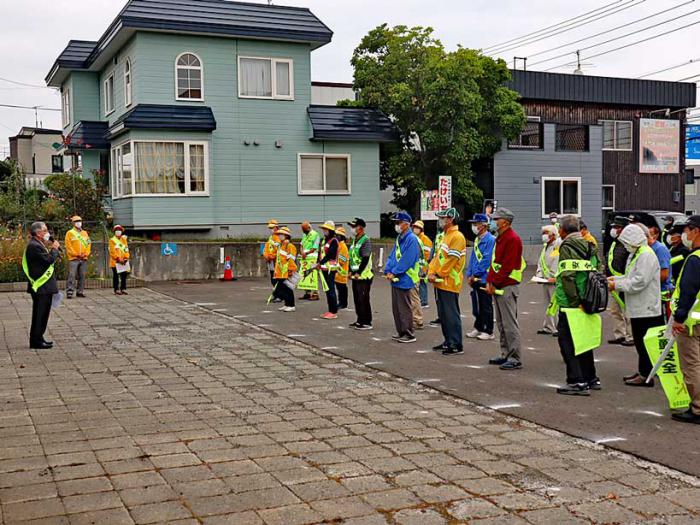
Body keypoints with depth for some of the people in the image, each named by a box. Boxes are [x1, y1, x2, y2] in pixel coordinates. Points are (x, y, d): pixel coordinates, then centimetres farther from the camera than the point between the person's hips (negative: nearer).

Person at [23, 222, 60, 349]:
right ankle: (36, 341, 0)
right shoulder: (34, 246, -18)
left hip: (44, 287, 11)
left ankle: (38, 338, 23)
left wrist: (53, 249, 5)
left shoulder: (38, 244, 16)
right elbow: (49, 259, -23)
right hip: (41, 287, -11)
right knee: (40, 314, -5)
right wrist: (54, 248, -11)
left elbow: (49, 259, 18)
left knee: (42, 314, 16)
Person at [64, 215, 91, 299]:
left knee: (82, 276, 6)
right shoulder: (70, 233, 2)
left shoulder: (85, 233, 15)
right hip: (73, 258, -4)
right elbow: (68, 246, -5)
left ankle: (80, 292, 13)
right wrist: (76, 254, -12)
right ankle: (69, 292, -10)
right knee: (72, 276, -10)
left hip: (84, 259, 4)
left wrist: (86, 254, -3)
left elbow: (89, 244, 12)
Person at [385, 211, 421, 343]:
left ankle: (409, 335, 4)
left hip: (404, 279, -9)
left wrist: (394, 273, -16)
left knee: (404, 308, -4)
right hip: (395, 278, 9)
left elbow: (406, 260, -20)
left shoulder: (411, 239, -15)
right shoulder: (399, 238, 14)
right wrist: (388, 270, 0)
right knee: (396, 308, 14)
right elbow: (392, 256, 14)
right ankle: (401, 332, 23)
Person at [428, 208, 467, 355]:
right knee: (443, 314, 14)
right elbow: (437, 256, 17)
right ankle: (448, 341, 23)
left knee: (451, 315, -7)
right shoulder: (445, 236, 18)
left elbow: (451, 260, -19)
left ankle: (456, 346, -3)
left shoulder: (457, 237, -13)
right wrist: (431, 273, 4)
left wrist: (439, 275, -13)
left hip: (449, 282, -10)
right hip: (440, 282, 10)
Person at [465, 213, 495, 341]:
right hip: (475, 279, 8)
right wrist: (469, 275, 8)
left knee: (486, 306, -1)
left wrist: (475, 275, -15)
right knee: (477, 305, 13)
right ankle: (478, 328, 23)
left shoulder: (490, 240, -13)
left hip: (484, 279, -8)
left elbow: (486, 260, -18)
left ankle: (488, 332, 6)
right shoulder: (477, 239, 14)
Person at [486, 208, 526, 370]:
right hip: (498, 287, 10)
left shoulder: (512, 239, -15)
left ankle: (515, 359, -5)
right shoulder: (500, 238, 17)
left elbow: (507, 266, -20)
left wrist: (494, 283, -16)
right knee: (502, 323, 15)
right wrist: (489, 281, 8)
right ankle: (505, 355, 23)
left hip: (507, 287, -10)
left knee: (510, 324, -8)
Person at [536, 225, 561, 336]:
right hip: (545, 281, 9)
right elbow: (540, 262, 24)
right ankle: (548, 327, 20)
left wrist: (555, 277, -18)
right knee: (547, 304, 13)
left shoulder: (560, 246, -11)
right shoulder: (545, 247, 17)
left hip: (555, 281, -9)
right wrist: (539, 275, 10)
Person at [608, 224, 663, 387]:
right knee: (639, 342, 16)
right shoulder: (635, 254, 15)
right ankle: (642, 372, 26)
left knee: (644, 343, -3)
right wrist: (616, 278, 7)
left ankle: (646, 375, 3)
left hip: (646, 308, -10)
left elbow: (640, 281, -25)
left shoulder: (646, 255, -18)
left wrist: (617, 285, -17)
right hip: (638, 308, 10)